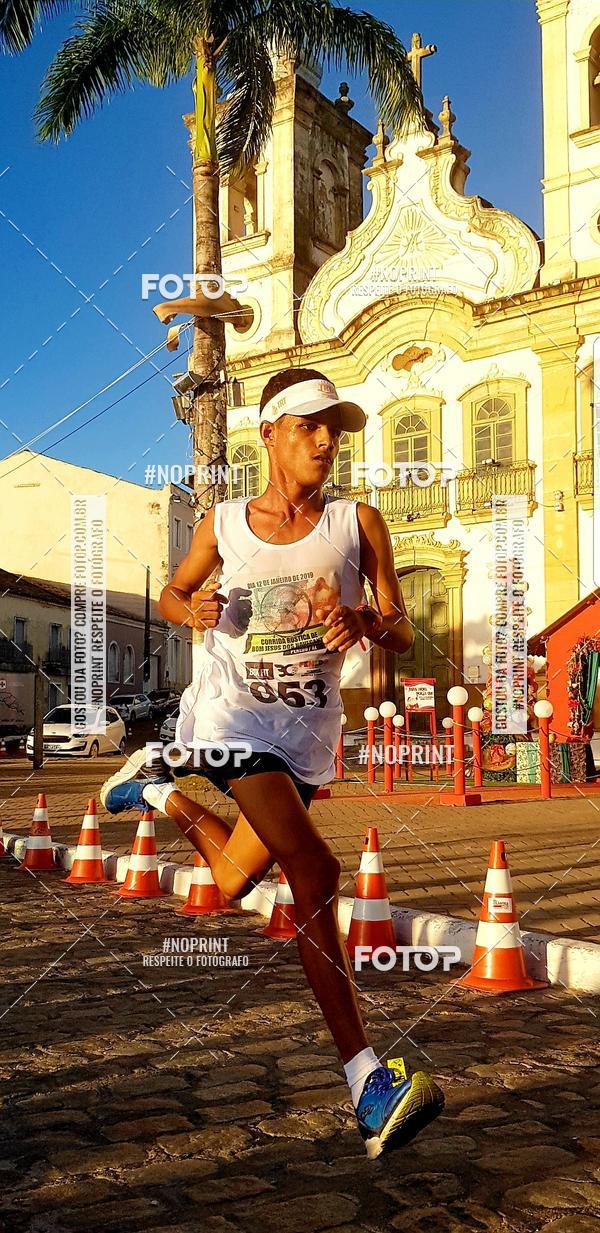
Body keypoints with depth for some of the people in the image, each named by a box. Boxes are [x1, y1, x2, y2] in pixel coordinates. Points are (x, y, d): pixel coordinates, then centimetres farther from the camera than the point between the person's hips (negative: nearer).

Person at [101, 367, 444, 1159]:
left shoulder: (358, 522, -2)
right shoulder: (223, 525, -1)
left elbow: (403, 636, -3)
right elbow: (172, 594, 15)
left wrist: (364, 620, -27)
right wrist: (194, 609, -9)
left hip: (308, 728, 3)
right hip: (233, 712, -3)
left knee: (235, 882, 16)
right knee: (314, 868, -23)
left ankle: (163, 793, 47)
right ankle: (367, 1080, -20)